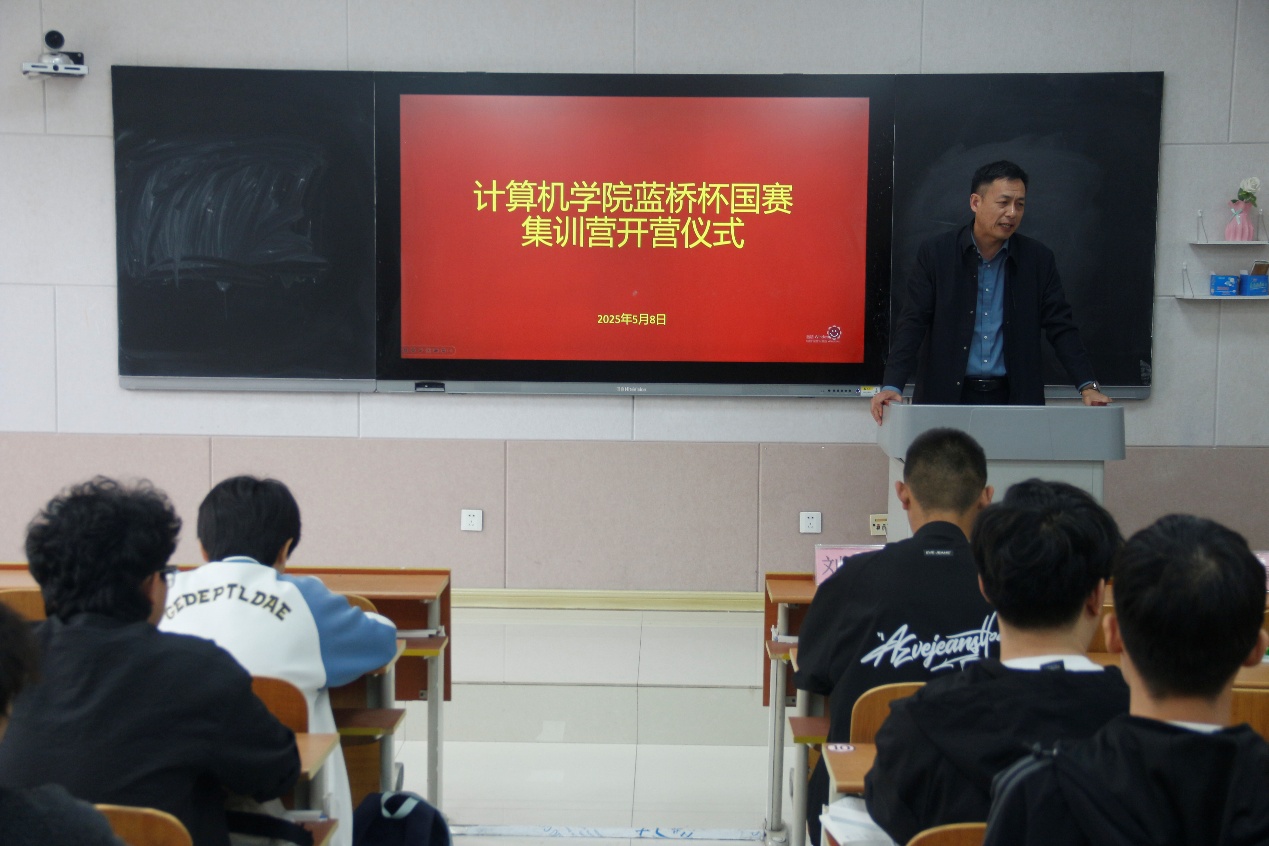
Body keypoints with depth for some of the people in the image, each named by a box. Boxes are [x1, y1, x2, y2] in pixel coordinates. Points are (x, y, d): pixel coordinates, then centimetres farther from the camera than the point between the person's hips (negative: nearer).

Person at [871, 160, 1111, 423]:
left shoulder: (1039, 259, 4)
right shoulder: (935, 253, -1)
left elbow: (1061, 327, 4)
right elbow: (912, 323, -6)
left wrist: (1088, 386, -10)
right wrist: (892, 386, -19)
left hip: (1016, 398, 2)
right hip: (946, 398, -1)